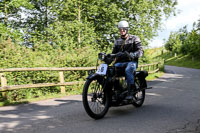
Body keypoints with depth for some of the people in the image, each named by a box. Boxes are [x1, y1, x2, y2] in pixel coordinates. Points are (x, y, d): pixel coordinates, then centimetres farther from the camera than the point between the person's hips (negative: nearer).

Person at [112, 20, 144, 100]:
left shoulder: (134, 39, 6)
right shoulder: (117, 41, 21)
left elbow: (140, 51, -4)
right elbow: (113, 53, 18)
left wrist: (132, 55, -25)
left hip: (132, 61, -4)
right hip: (120, 62, 4)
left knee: (128, 70, -38)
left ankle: (131, 92, -35)